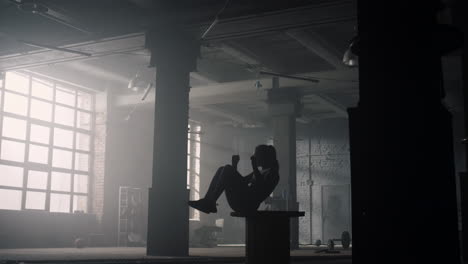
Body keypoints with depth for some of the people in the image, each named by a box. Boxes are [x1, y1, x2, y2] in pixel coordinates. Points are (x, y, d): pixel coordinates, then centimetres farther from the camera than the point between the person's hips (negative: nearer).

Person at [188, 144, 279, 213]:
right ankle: (207, 201, -12)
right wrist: (234, 165, 22)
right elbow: (240, 182, 32)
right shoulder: (259, 172, 29)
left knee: (227, 169, -17)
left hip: (249, 204, -9)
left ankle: (210, 202, -19)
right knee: (221, 169, 3)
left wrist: (254, 167, -21)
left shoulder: (272, 173, 2)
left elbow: (262, 189, -17)